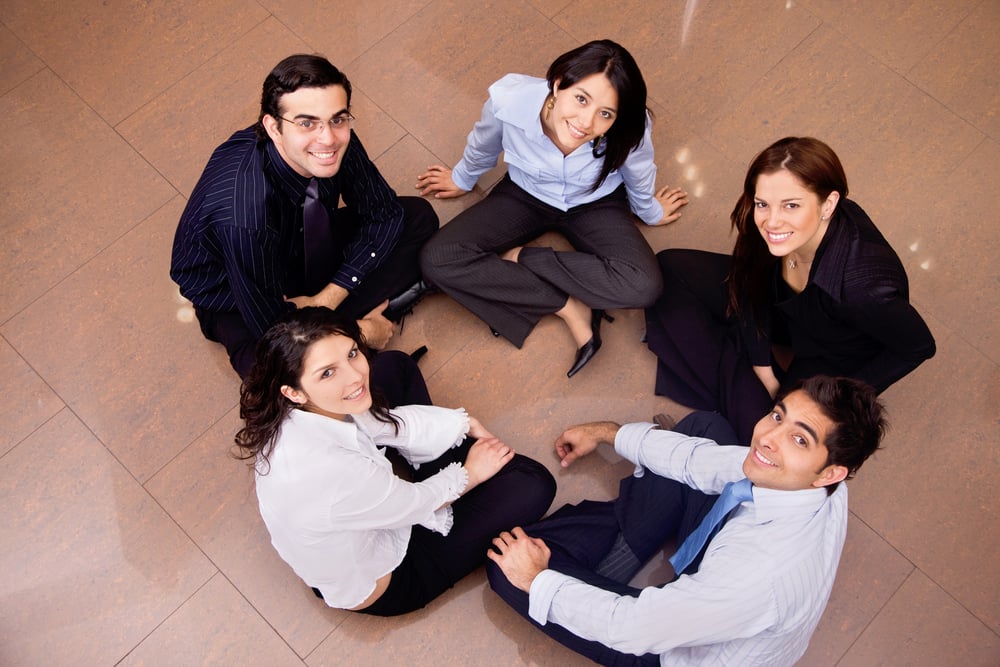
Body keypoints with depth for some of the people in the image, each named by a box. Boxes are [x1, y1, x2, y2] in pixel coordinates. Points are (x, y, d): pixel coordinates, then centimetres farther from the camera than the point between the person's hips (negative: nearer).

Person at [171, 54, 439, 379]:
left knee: (419, 218, -7)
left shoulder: (335, 141, -25)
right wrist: (360, 333, -15)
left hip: (305, 250, 7)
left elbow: (384, 214, -8)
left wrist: (326, 300, -16)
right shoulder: (242, 215, -40)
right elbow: (272, 324, -28)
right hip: (236, 295, -6)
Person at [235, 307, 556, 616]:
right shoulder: (329, 470, -43)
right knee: (534, 485, -7)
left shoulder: (292, 415, -20)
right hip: (374, 587, -7)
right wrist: (471, 473, -6)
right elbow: (413, 504, -23)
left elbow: (389, 422, -3)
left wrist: (469, 425, -1)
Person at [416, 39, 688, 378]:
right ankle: (569, 307, -14)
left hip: (594, 205, -1)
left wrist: (651, 213, 12)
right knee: (437, 260, -23)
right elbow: (482, 147, -7)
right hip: (525, 196, 1)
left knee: (643, 286, -30)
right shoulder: (510, 99, -33)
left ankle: (519, 258, -11)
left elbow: (640, 180, -7)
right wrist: (462, 180, 12)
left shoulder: (630, 133, -33)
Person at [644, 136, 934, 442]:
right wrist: (764, 371, -10)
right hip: (785, 315, 5)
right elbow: (752, 291, -9)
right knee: (670, 268, -1)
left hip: (832, 363, -5)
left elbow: (918, 346, -23)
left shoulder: (865, 287, -43)